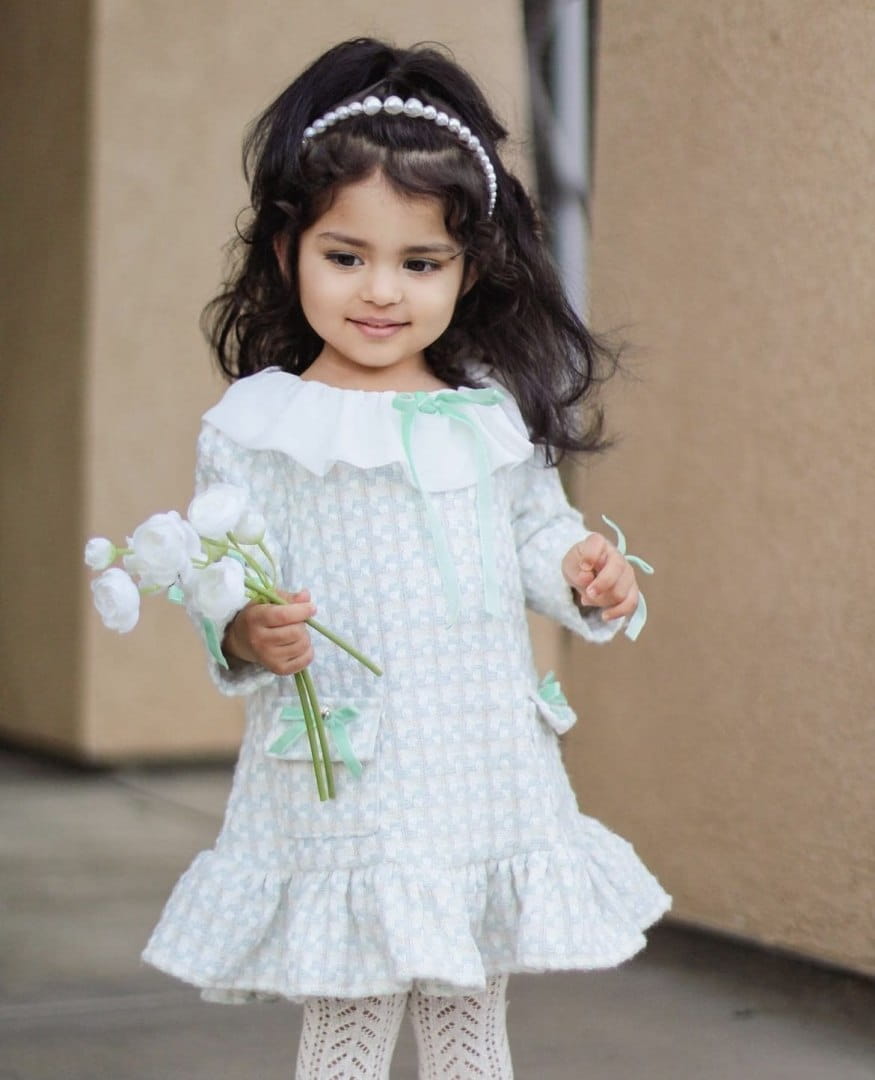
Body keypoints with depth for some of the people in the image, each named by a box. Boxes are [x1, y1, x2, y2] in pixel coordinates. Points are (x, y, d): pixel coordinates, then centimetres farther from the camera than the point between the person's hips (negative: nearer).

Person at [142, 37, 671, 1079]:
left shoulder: (494, 416, 7)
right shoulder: (255, 428, -5)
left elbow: (537, 529, 18)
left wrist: (582, 570, -2)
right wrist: (249, 638, -26)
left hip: (485, 773, 4)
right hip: (342, 789, -4)